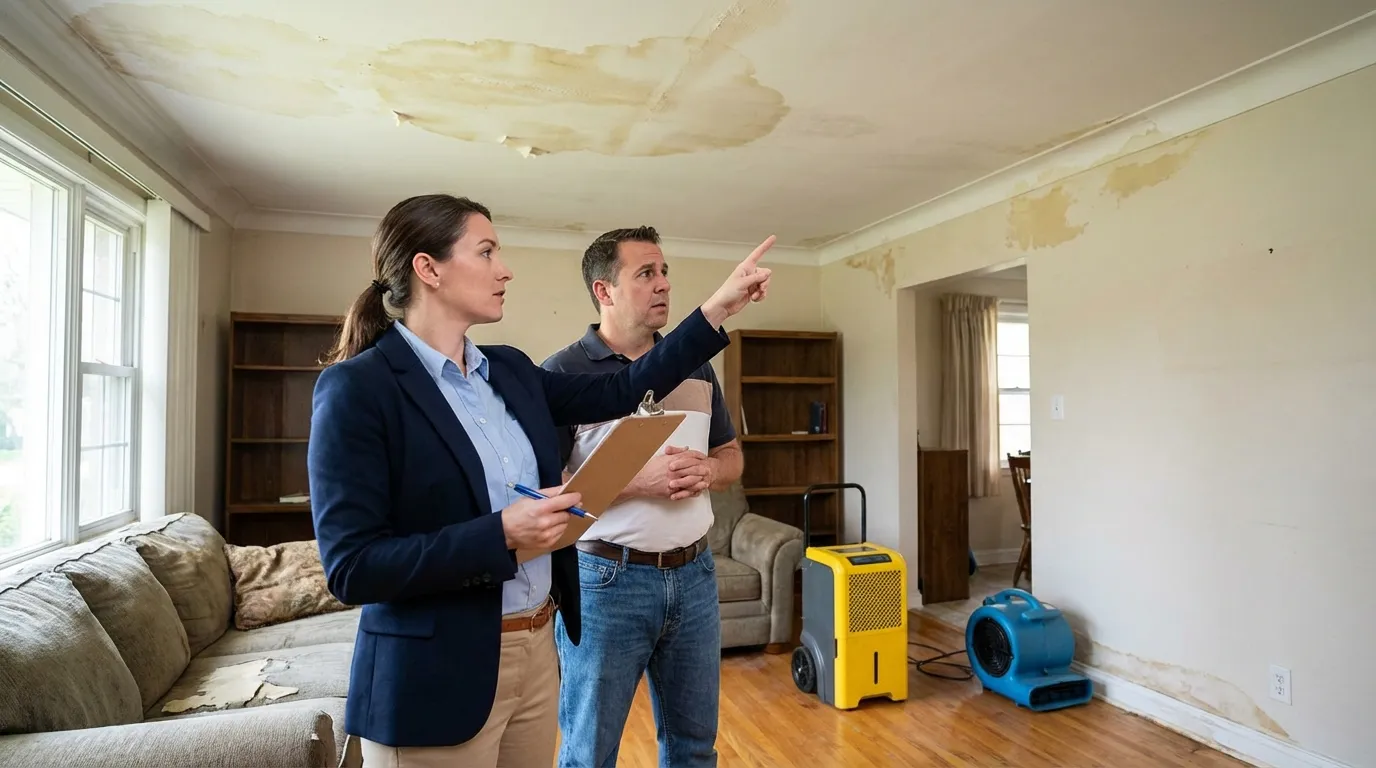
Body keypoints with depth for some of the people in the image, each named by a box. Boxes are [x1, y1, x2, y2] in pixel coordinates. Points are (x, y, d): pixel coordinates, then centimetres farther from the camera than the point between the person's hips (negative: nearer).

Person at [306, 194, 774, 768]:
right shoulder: (358, 387, -14)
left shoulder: (510, 371, 6)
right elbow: (351, 567, -18)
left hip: (537, 653, 7)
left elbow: (622, 392, 8)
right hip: (436, 677, -6)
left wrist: (719, 307, 7)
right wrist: (501, 533, -25)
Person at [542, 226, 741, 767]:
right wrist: (636, 481, -23)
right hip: (607, 579, -4)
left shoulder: (696, 365, 7)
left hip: (694, 574, 5)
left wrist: (708, 470, -8)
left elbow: (732, 456, 14)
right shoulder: (563, 373, -9)